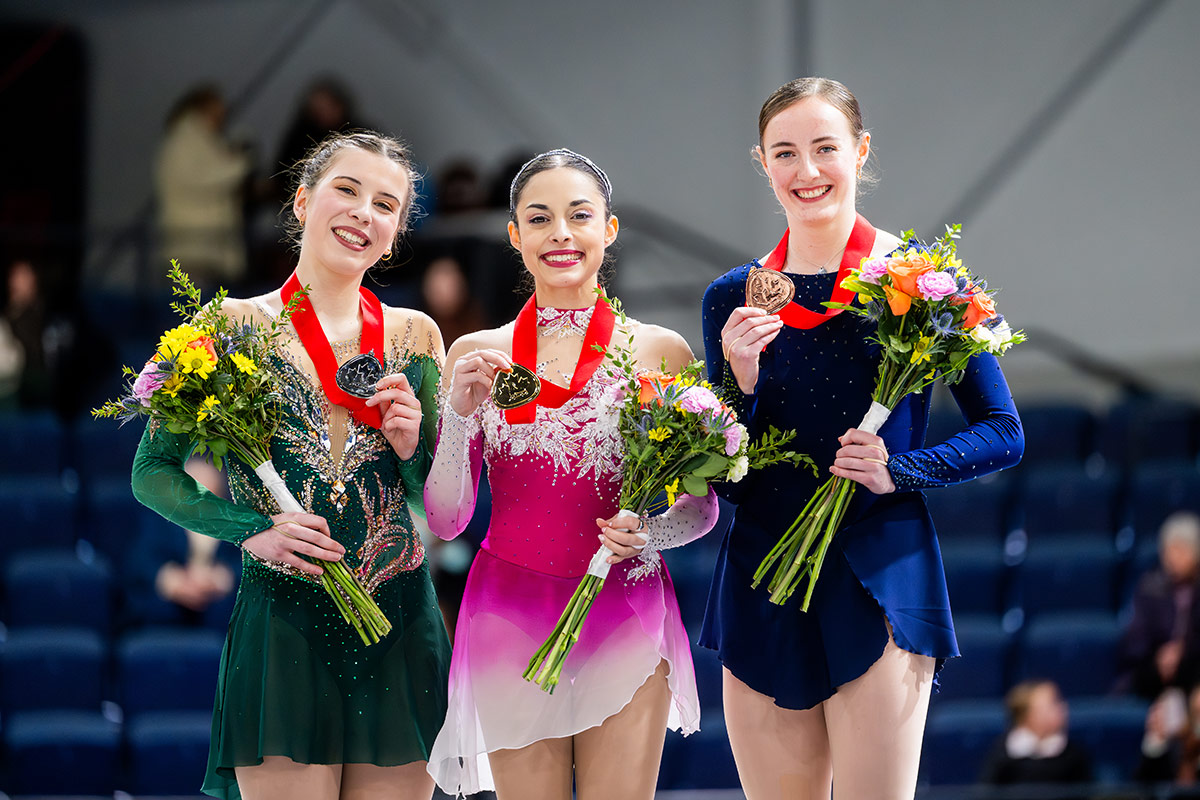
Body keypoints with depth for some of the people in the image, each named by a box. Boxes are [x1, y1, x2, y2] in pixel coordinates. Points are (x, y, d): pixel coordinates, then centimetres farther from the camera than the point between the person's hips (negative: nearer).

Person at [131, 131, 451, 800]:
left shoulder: (414, 337, 11)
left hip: (401, 628, 3)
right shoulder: (236, 327, 2)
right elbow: (154, 472, 4)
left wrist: (412, 445, -7)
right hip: (282, 621, -3)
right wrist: (251, 527, -12)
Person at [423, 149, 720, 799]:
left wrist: (648, 533, -14)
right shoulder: (476, 356, 6)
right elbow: (445, 519, 4)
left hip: (624, 615, -1)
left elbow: (702, 506, 7)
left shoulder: (661, 351, 3)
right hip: (511, 618, 1)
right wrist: (460, 414, -10)